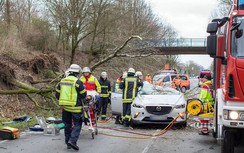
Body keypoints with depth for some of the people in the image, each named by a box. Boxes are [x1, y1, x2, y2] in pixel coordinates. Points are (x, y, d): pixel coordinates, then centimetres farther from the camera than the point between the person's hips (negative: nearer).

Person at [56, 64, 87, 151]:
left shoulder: (62, 81, 6)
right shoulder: (77, 82, -13)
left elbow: (57, 95, 9)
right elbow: (83, 95, -9)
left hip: (65, 107, 6)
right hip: (75, 107, -6)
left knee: (67, 124, 16)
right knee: (77, 124, 2)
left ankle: (68, 142, 21)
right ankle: (72, 141, -13)